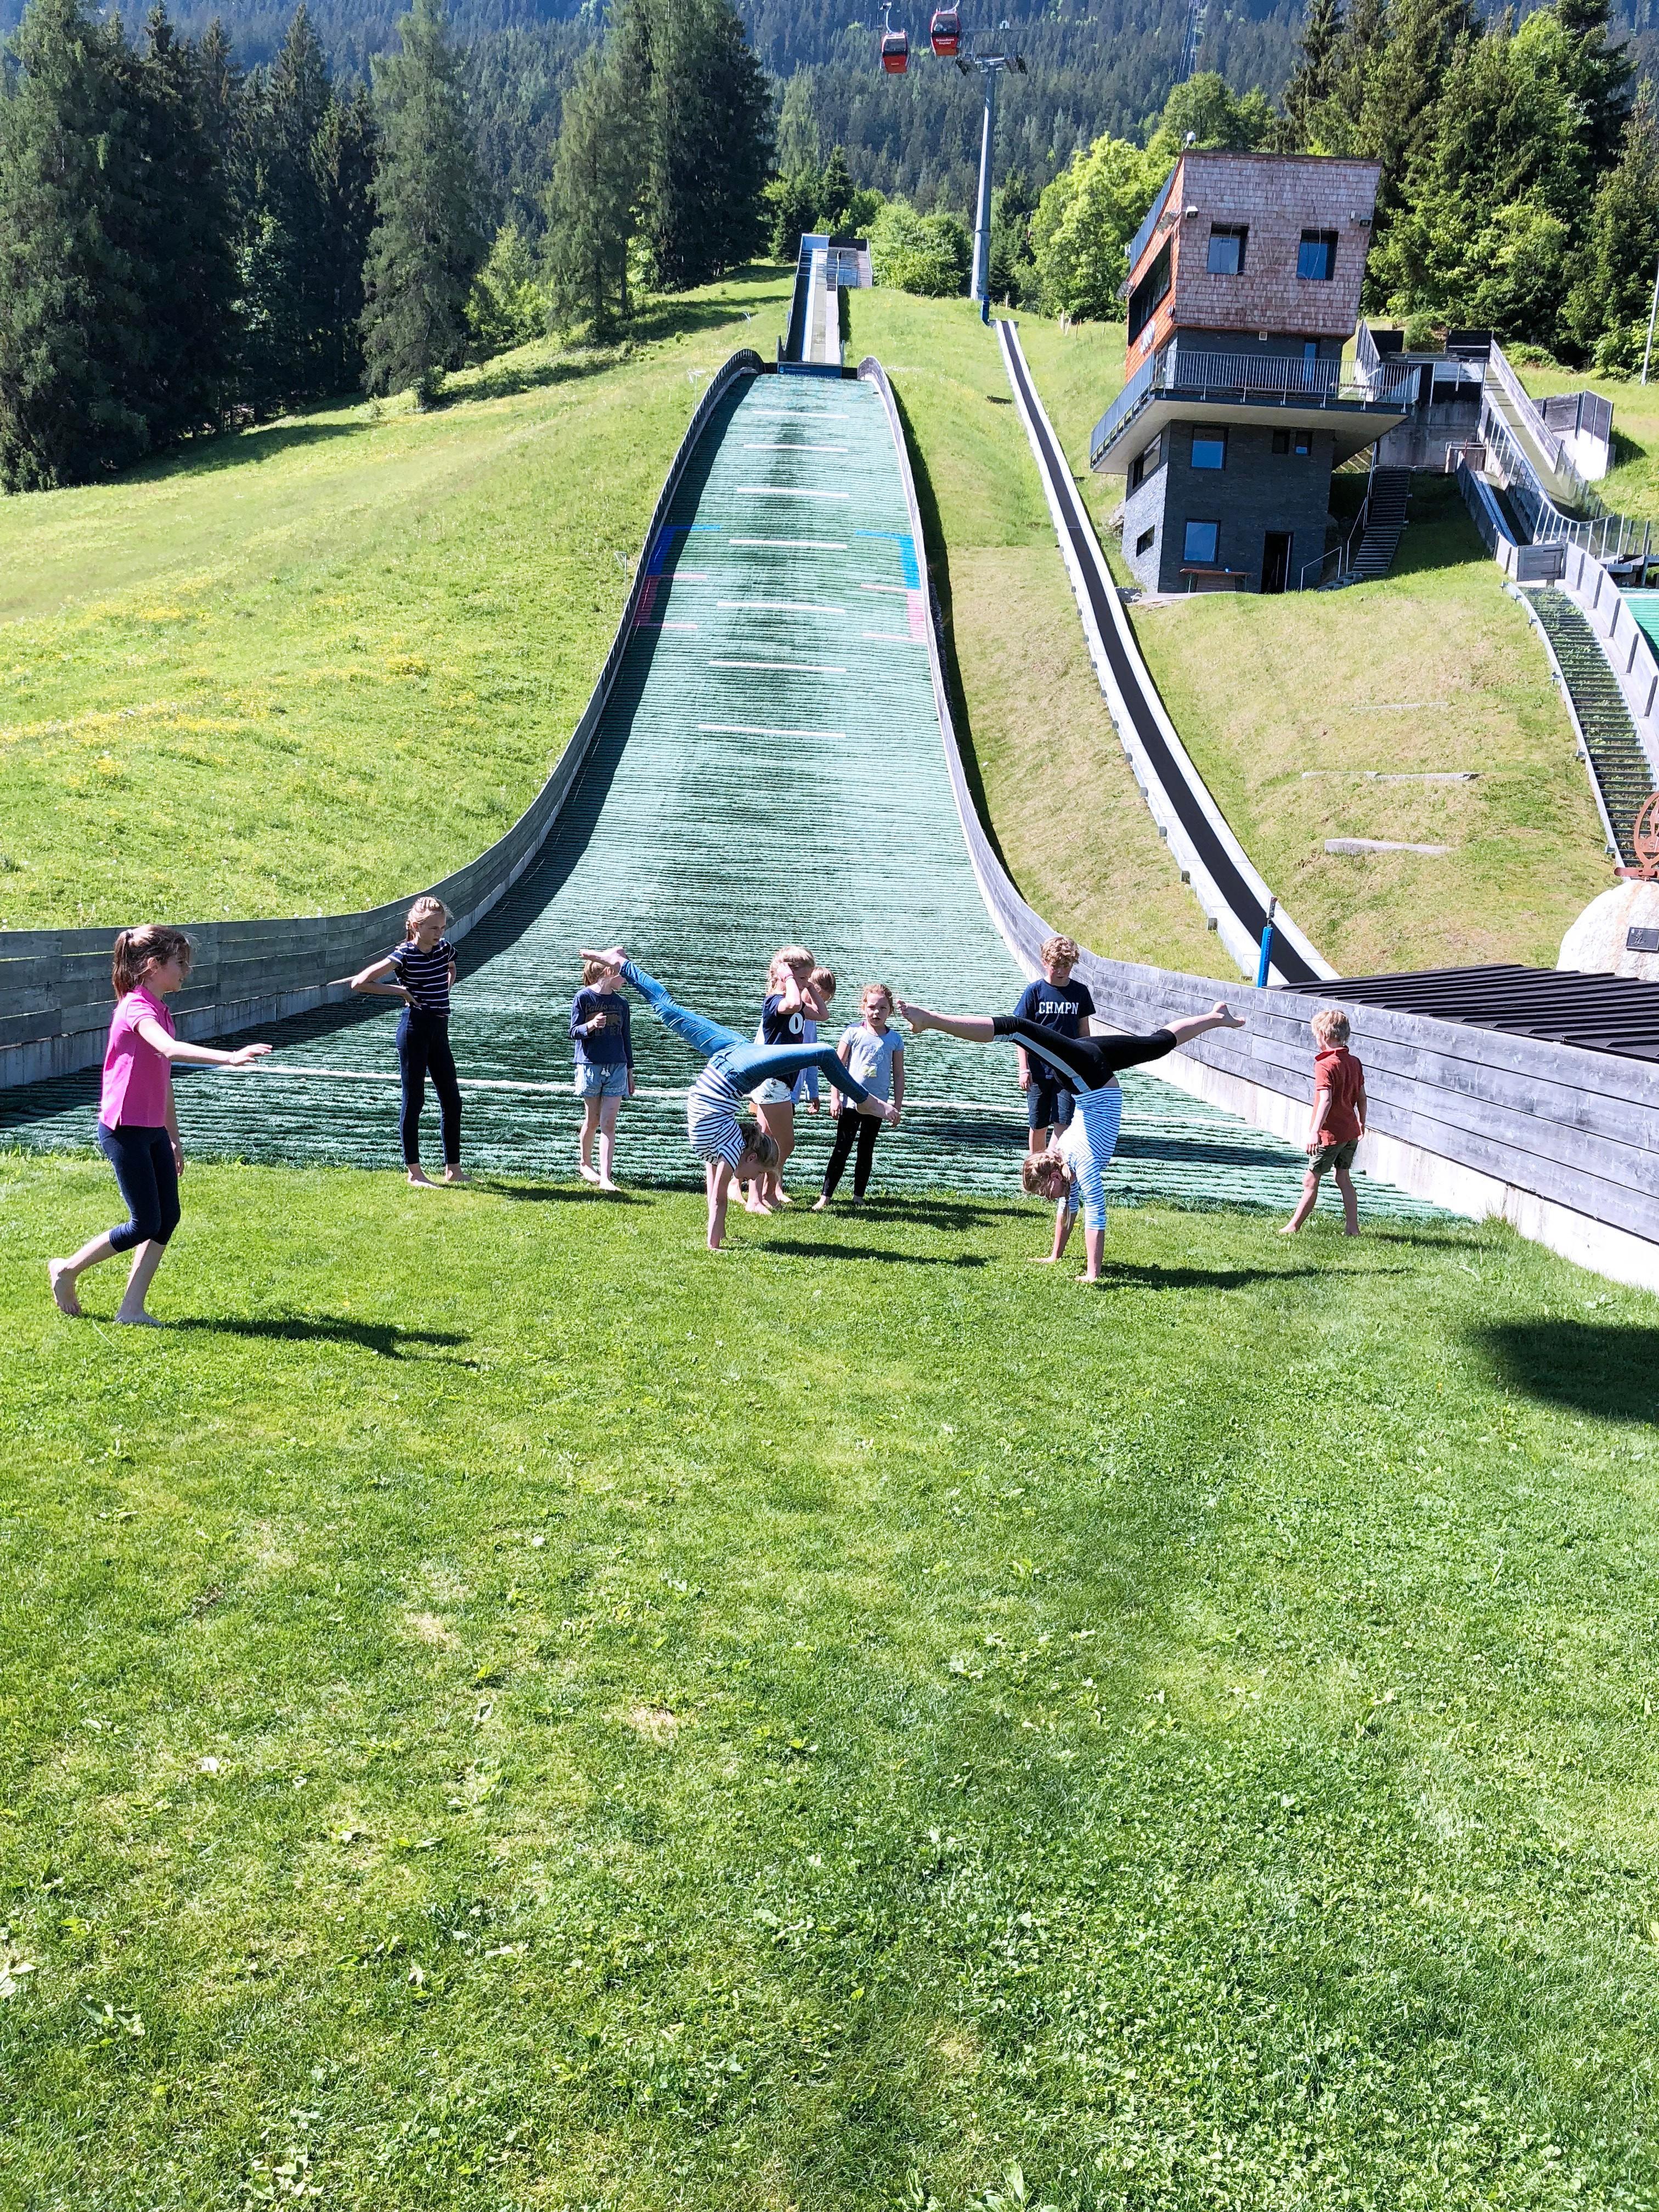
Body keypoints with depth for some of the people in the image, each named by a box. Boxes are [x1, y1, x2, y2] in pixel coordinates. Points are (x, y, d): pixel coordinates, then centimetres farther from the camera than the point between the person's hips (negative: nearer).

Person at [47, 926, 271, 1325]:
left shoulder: (159, 1012, 12)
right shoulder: (137, 1008, -17)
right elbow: (170, 1049, -39)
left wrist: (174, 1139, 22)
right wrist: (228, 1057, -51)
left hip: (153, 1131, 9)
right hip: (124, 1131, -9)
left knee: (168, 1218, 5)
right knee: (146, 1225, -3)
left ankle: (132, 1308, 12)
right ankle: (66, 1270, 17)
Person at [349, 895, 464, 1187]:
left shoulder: (444, 948, 6)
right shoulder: (404, 956, -13)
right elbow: (359, 983, -16)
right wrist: (401, 991, -13)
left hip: (440, 1029, 7)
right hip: (415, 1028, -7)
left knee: (452, 1100, 6)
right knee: (414, 1100, 0)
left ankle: (453, 1169, 14)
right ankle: (414, 1171, 8)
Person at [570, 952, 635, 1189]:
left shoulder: (621, 1003, 8)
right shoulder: (583, 997, -5)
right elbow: (574, 1032, -5)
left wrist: (630, 1071, 14)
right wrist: (591, 1025, -26)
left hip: (617, 1068, 3)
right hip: (590, 1066, -3)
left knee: (608, 1124, -5)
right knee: (592, 1120, 10)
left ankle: (605, 1178, -10)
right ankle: (585, 1163, 34)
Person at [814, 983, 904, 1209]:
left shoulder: (894, 1039, 2)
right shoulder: (853, 1032, -4)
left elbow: (898, 1075, 7)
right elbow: (838, 1066, -1)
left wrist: (897, 1107, 5)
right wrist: (835, 1098, -5)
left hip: (877, 1105, 2)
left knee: (866, 1152, 11)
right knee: (841, 1150, -2)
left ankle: (858, 1196, 20)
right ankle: (825, 1196, 0)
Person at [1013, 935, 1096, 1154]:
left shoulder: (1080, 992, 2)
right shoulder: (1034, 991, -5)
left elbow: (1083, 1030, 11)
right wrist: (1024, 1069, -8)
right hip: (1039, 1069, -1)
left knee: (1063, 1123, -8)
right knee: (1038, 1126, 8)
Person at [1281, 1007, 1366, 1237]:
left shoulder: (1325, 1065, -18)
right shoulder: (1354, 1062, 6)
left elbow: (1325, 1101, -29)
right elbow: (1362, 1097, 14)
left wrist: (1315, 1131, -35)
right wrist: (1362, 1123, 29)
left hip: (1330, 1133, -8)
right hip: (1351, 1131, 8)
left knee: (1310, 1181, 1)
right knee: (1344, 1178, 17)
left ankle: (1293, 1226, 7)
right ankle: (1352, 1227, 17)